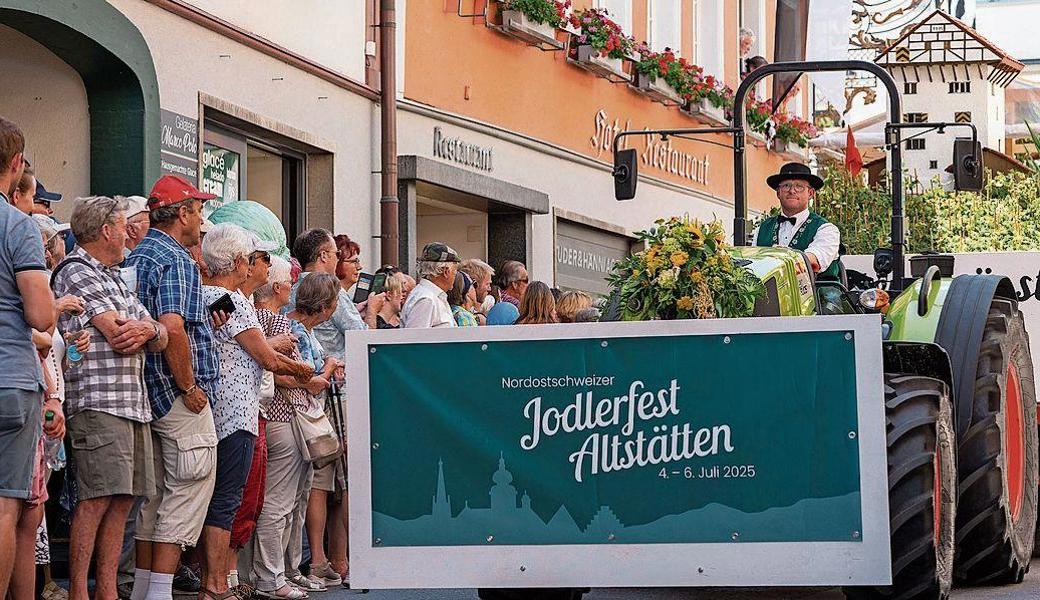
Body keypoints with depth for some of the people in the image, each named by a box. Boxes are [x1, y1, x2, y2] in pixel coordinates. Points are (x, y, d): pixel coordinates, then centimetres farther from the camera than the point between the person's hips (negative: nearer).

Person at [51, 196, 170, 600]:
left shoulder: (114, 278, 24)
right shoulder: (77, 272, -3)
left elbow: (160, 340, 17)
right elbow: (118, 335, -13)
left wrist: (147, 330, -6)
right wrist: (151, 328, 6)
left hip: (133, 401, 9)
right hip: (98, 401, -9)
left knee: (122, 500, 6)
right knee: (97, 500, -12)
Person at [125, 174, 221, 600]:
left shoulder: (132, 259, 15)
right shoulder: (176, 260, -14)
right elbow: (172, 327, -27)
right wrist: (189, 387, -18)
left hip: (148, 398, 9)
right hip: (179, 398, -9)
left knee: (155, 493, 15)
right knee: (188, 490, -5)